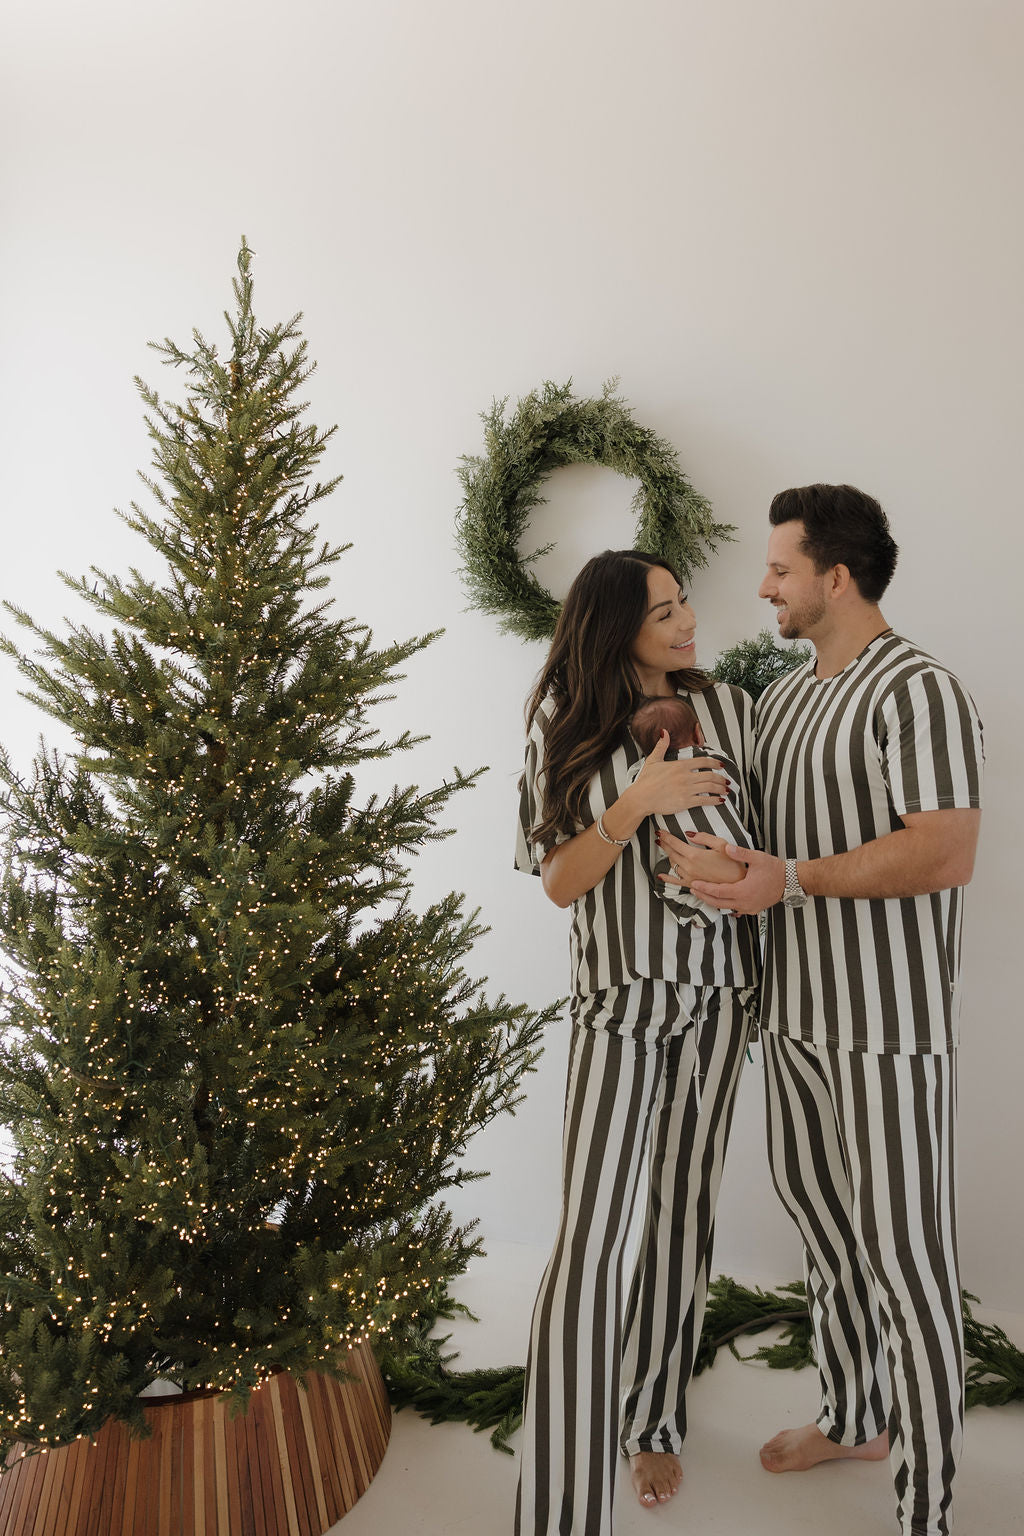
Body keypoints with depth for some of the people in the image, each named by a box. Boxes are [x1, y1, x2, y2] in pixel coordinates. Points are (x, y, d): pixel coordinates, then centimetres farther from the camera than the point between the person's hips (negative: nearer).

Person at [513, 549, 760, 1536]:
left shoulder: (727, 707, 2)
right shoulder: (567, 725, -2)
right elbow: (559, 882, -5)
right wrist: (634, 805, -19)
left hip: (719, 991, 2)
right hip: (618, 1001, -2)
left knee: (685, 1213, 12)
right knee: (591, 1233, -8)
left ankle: (651, 1419, 35)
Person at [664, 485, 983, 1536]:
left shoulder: (918, 691, -14)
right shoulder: (779, 699, 12)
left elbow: (947, 855, -22)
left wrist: (793, 879, -24)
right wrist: (707, 850, 3)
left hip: (890, 1022, -8)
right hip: (795, 1011, 9)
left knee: (905, 1257, -1)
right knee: (820, 1224, 20)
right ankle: (855, 1418, 41)